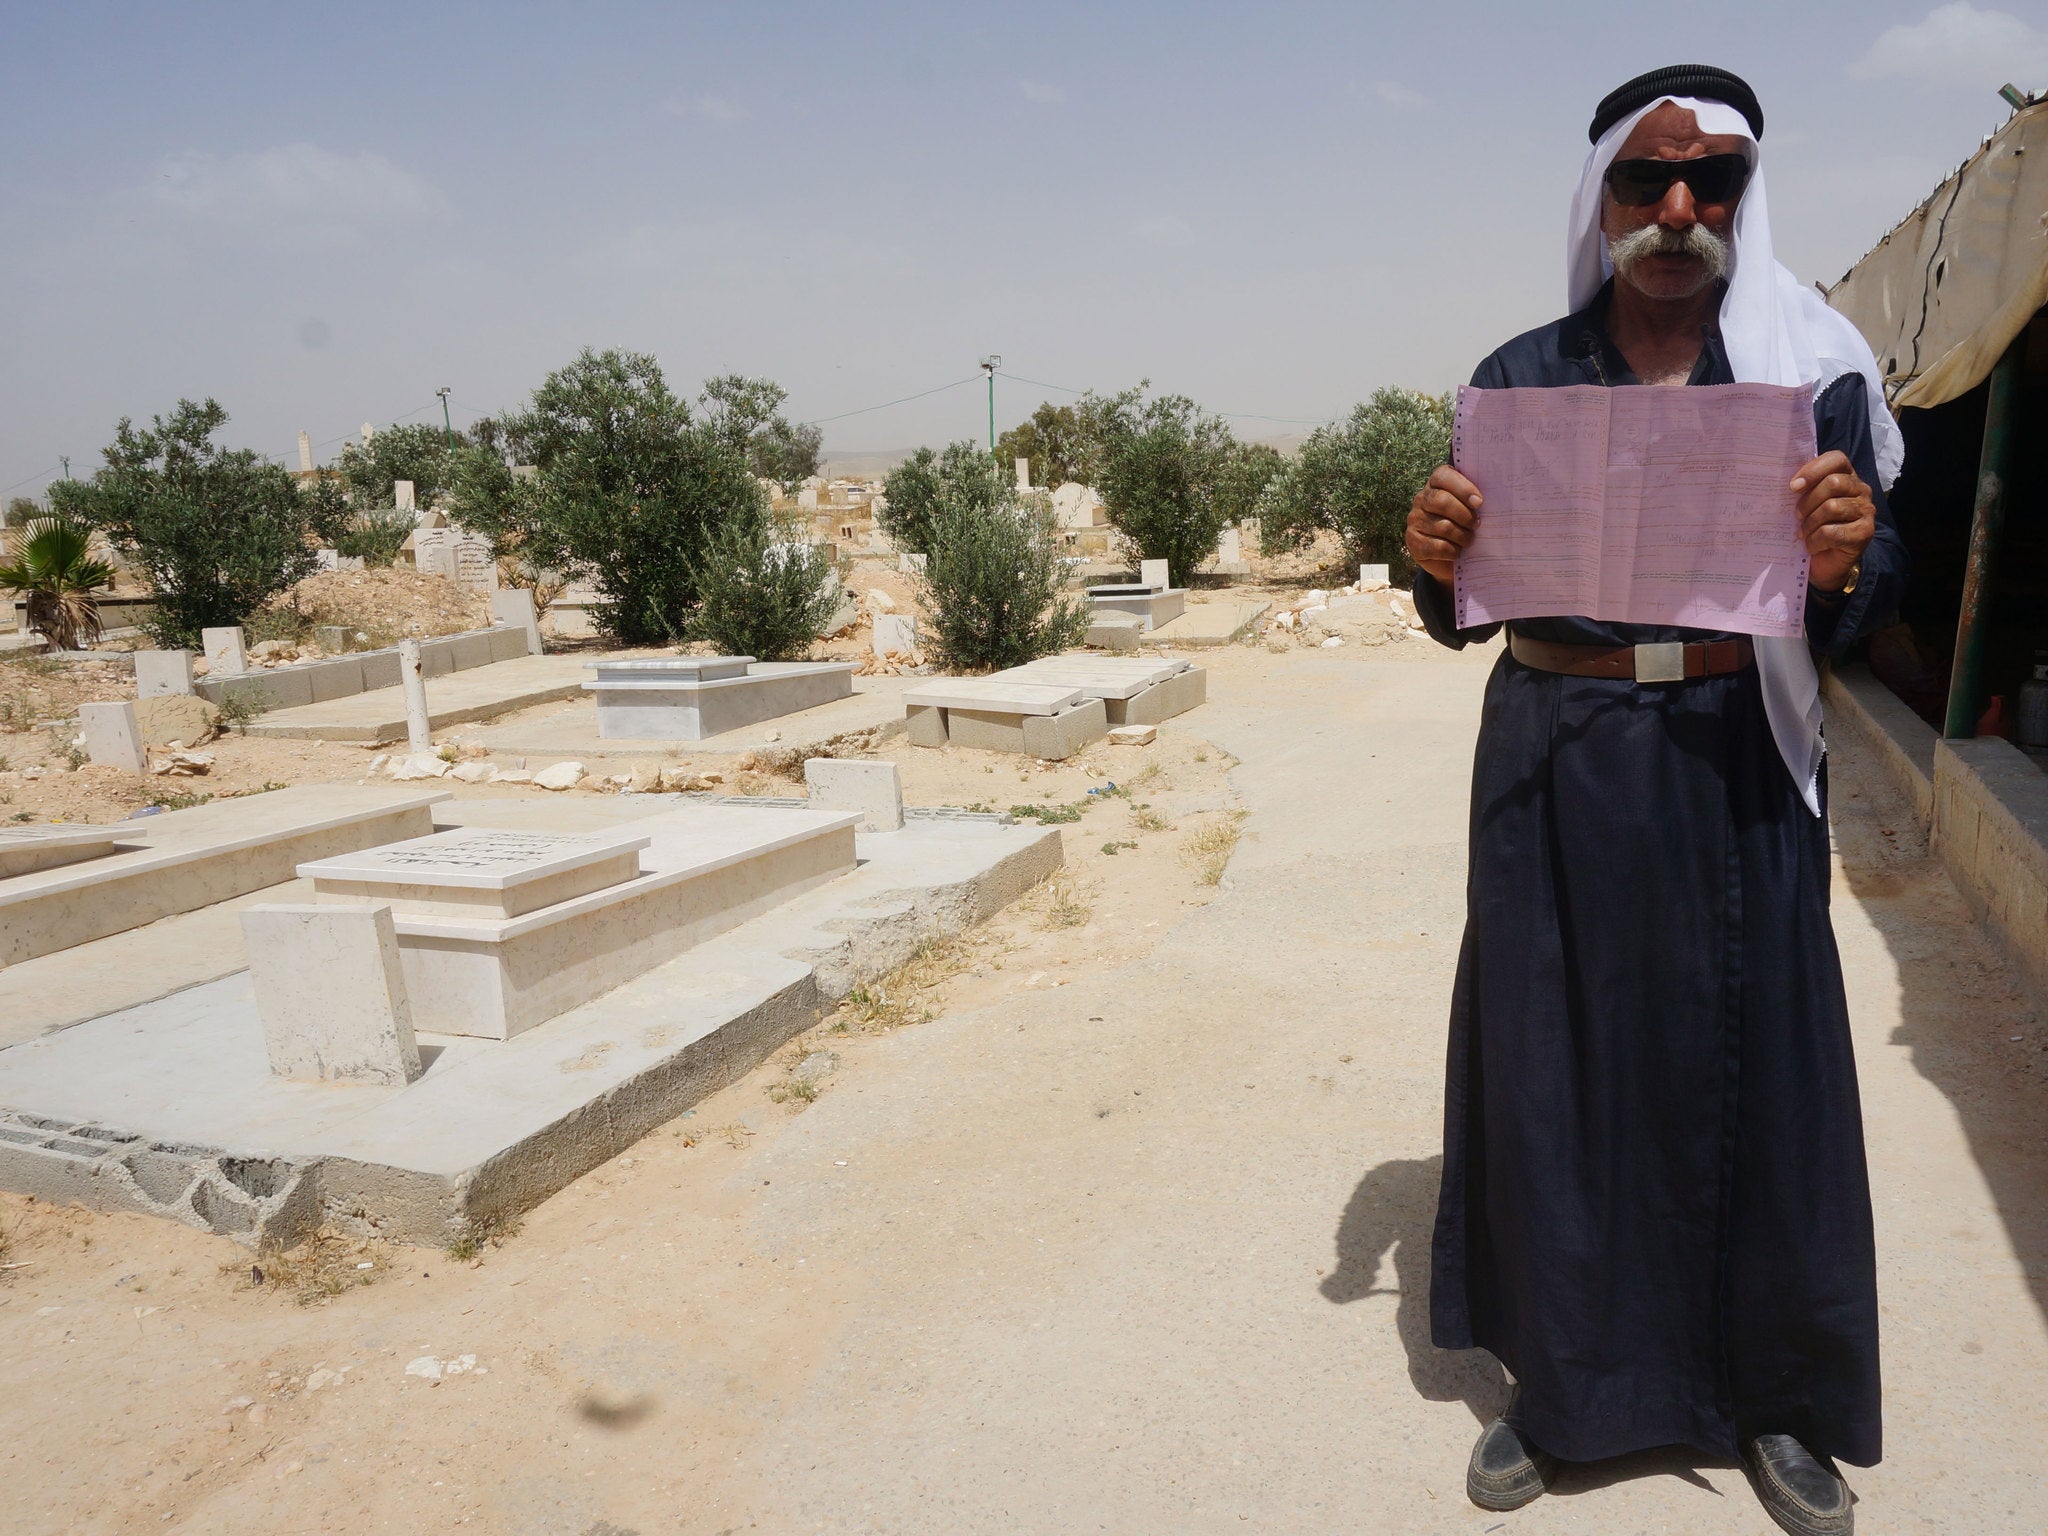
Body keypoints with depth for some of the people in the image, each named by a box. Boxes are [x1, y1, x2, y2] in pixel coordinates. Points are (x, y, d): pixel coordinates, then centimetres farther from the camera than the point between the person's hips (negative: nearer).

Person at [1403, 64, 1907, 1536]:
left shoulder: (1810, 365, 2)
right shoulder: (1517, 378, 3)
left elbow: (1868, 608, 1)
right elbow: (1465, 618, 5)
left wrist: (1846, 559, -20)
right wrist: (1436, 559, -17)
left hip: (1734, 766, 0)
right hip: (1556, 764, 1)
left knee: (1752, 1059, 7)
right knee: (1553, 1058, 6)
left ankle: (1775, 1398, 29)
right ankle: (1560, 1380, 25)